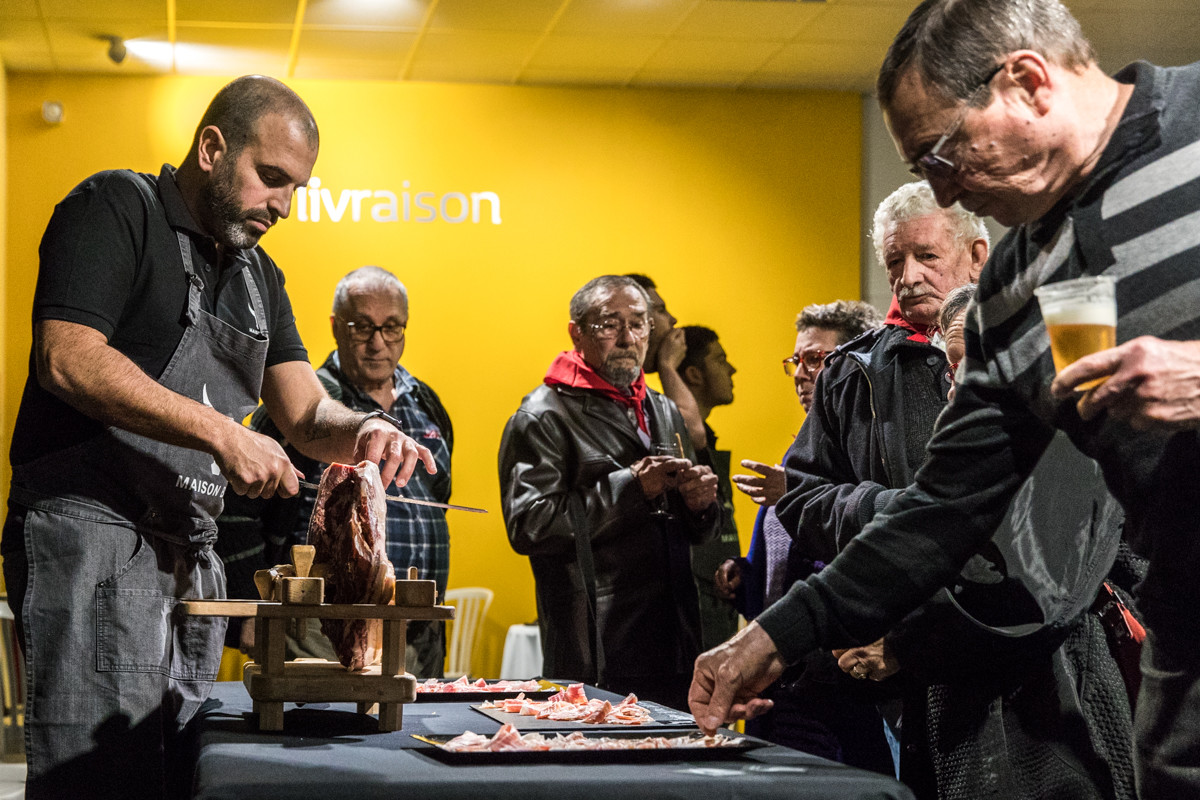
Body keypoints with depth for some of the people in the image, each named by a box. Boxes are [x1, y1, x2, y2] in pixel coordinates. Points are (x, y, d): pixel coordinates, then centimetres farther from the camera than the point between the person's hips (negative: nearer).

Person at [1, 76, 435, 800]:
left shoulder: (259, 276, 20)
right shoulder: (115, 209, -5)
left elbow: (305, 413, 16)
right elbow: (66, 359, -18)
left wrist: (362, 430, -9)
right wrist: (220, 433, -20)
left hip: (193, 555, 8)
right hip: (91, 528, -8)